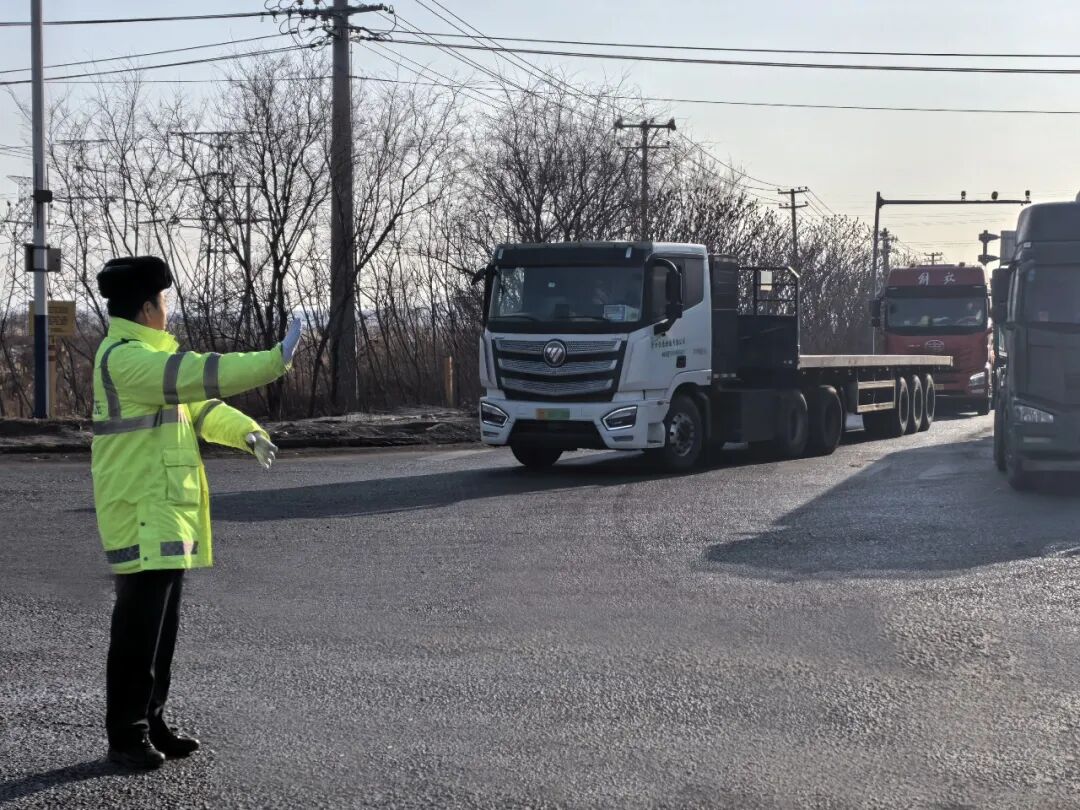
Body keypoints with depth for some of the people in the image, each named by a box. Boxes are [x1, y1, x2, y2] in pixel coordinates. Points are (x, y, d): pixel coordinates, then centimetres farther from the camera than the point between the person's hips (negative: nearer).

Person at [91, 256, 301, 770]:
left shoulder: (148, 354, 17)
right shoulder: (123, 357, -16)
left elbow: (196, 404, 20)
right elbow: (198, 376, -25)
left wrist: (246, 432, 5)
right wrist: (274, 361, -21)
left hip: (167, 513, 10)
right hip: (140, 516, -10)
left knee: (163, 625, 13)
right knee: (139, 625, -7)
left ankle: (151, 723, 20)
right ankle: (126, 736, -1)